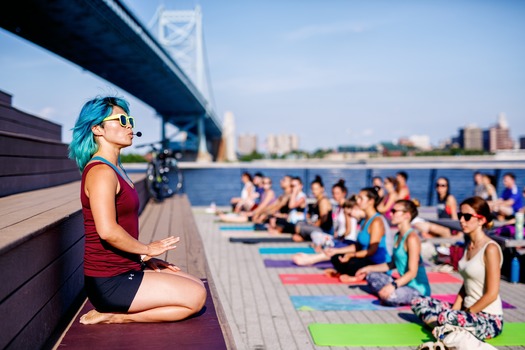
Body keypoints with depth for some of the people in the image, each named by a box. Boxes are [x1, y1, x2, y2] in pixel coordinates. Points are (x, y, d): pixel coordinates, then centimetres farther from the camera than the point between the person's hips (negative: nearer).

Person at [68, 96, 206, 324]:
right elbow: (108, 231, -28)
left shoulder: (116, 169, 15)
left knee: (197, 287, 12)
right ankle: (115, 317, -6)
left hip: (125, 270, 10)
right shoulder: (101, 172, -17)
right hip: (109, 281, -10)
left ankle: (115, 314, 5)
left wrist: (144, 258, 10)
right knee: (195, 297, -10)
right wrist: (146, 250, -14)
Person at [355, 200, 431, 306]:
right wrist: (370, 268, 19)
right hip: (404, 284, 10)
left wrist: (393, 285, -36)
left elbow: (412, 272, -24)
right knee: (371, 276, 17)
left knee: (389, 297, -34)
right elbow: (393, 264, 19)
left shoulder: (412, 238, -20)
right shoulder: (398, 236, 10)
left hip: (418, 289, -10)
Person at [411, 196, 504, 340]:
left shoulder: (490, 249, -16)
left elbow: (492, 294, -18)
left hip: (489, 320, -9)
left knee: (446, 318, -35)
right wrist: (454, 310, 2)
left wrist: (465, 313, -13)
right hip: (469, 311, 9)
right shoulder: (469, 246, 9)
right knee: (418, 302, 4)